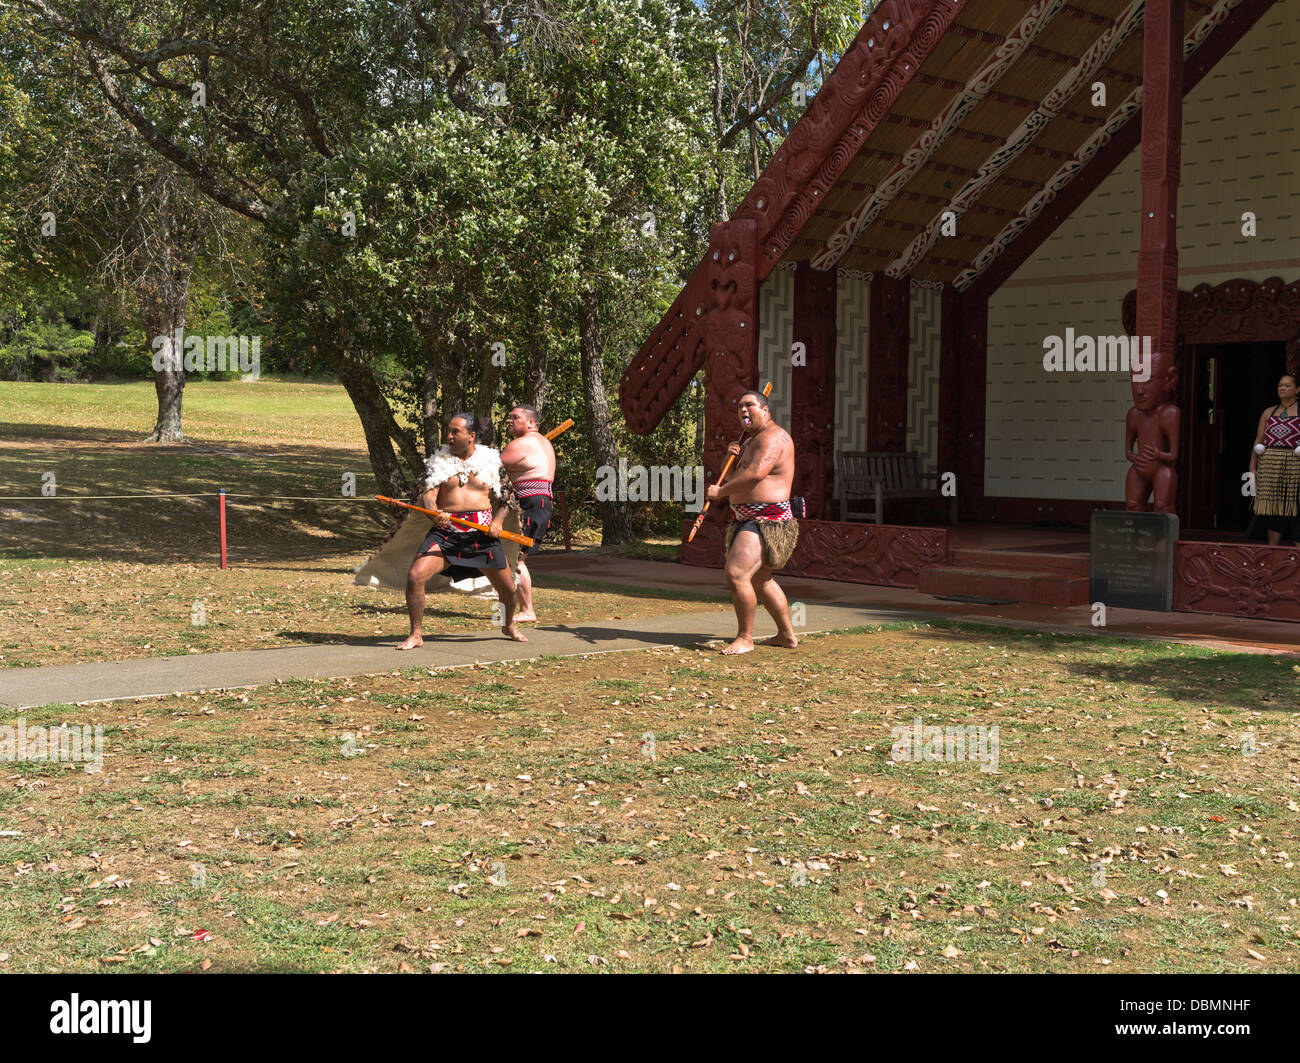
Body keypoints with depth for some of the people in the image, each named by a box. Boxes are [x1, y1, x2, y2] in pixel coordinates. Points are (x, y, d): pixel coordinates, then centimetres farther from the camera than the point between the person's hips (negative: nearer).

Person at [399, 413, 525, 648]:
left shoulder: (491, 461, 7)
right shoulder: (439, 461, 6)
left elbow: (506, 497, 12)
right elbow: (427, 495, -4)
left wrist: (498, 520, -7)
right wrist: (435, 513, -26)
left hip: (483, 532, 0)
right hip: (446, 532, 0)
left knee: (508, 589, 4)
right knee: (415, 576, -19)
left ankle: (509, 625, 38)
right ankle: (415, 634, -3)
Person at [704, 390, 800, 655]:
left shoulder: (772, 437, -15)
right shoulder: (752, 438, 19)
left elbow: (756, 473, -29)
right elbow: (734, 475, 20)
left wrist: (721, 491, -21)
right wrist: (734, 454, -1)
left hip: (766, 522, -12)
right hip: (750, 520, 12)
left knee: (737, 574, -21)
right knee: (760, 581, 20)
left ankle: (745, 638, -12)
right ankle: (787, 635, 32)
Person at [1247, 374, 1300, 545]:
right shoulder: (1269, 413, 17)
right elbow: (1258, 440, 15)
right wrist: (1252, 467, 8)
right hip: (1269, 466, 3)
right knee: (1273, 509, 1)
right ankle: (1273, 549, 3)